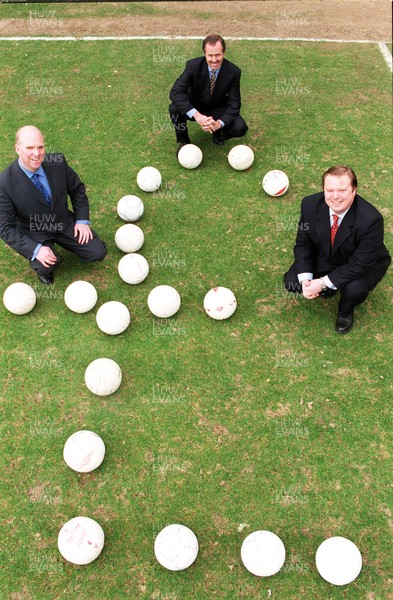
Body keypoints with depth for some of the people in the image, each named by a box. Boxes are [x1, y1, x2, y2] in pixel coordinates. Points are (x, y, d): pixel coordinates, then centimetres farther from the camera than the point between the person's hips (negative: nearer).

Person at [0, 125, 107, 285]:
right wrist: (35, 249, -29)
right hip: (34, 233, -3)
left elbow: (77, 189, 2)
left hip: (64, 223, 4)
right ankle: (42, 267, 9)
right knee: (45, 265, -31)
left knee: (98, 253, -7)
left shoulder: (58, 162, -18)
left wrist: (82, 220, -6)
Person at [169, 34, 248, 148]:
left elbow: (234, 104, -16)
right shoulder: (193, 65, -23)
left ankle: (219, 132, 10)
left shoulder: (233, 71, -20)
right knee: (174, 108, -32)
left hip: (218, 110, 1)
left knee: (240, 128, -25)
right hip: (194, 108, 0)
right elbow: (175, 92, -30)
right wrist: (196, 115, -44)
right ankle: (183, 141, -3)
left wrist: (219, 123, -36)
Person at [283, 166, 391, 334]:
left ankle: (345, 311, 5)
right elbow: (303, 243, -10)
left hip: (364, 264, -3)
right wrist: (305, 279, -24)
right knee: (291, 281, -13)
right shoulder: (310, 205, -23)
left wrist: (322, 283, -33)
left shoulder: (371, 219, -35)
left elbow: (360, 264, -29)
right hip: (324, 257, 4)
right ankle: (328, 289, 17)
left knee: (355, 289, -34)